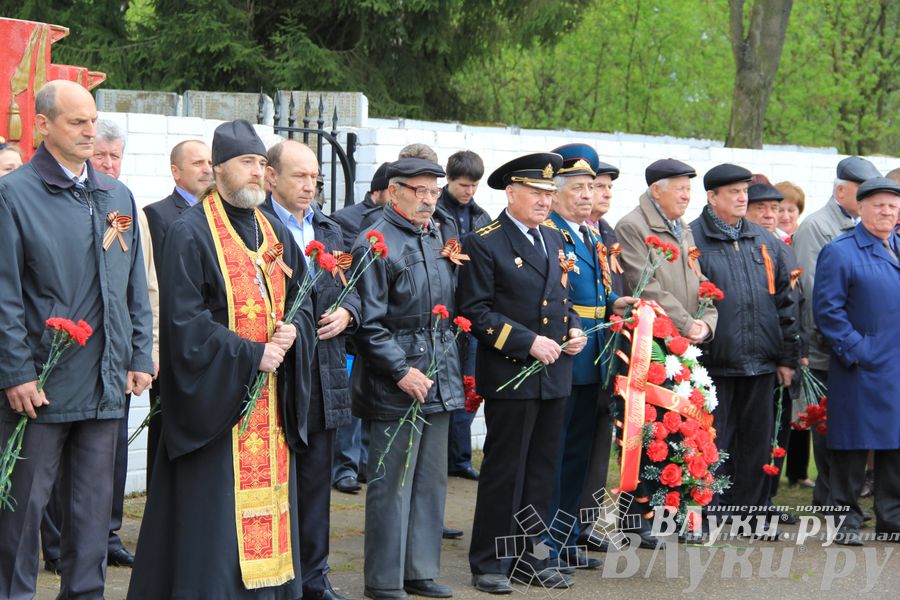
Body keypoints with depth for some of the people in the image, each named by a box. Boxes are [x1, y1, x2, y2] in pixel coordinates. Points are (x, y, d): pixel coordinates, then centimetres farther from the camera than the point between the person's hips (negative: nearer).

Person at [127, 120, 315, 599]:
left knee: (268, 499, 7)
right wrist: (250, 356, -16)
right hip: (217, 394, -6)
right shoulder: (189, 233, -8)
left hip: (271, 396, 6)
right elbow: (185, 321, -14)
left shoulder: (275, 233, 14)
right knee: (216, 512, -6)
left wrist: (292, 332, -5)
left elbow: (302, 299, 18)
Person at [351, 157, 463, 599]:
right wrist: (402, 371, -17)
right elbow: (369, 324, -13)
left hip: (438, 377, 7)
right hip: (394, 381, -7)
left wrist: (449, 365, 14)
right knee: (392, 482, -2)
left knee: (431, 479, 12)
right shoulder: (376, 243, -10)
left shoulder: (441, 239, 11)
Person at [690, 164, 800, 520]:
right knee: (713, 442, 0)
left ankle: (751, 507, 19)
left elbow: (785, 300, 16)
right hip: (714, 362, -5)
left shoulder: (764, 241, 13)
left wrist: (787, 357, 12)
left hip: (760, 363, 5)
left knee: (757, 439, 9)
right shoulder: (692, 239, -3)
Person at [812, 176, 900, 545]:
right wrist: (855, 350, -14)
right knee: (854, 445, 0)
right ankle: (847, 519, 9)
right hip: (862, 370, -5)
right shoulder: (840, 252, -4)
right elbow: (827, 309, -9)